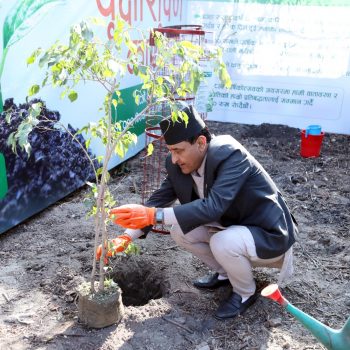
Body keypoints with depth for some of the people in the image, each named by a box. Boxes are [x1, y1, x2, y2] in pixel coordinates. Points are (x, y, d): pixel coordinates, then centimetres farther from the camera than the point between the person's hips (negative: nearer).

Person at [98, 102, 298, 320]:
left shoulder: (231, 155, -31)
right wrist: (126, 237, -17)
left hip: (269, 235, -7)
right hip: (231, 226, 7)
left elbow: (213, 206, -43)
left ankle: (246, 292, -1)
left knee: (223, 243, -33)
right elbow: (160, 198, -5)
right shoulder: (178, 165, -10)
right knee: (180, 230, -6)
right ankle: (225, 273, 16)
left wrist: (155, 215, -48)